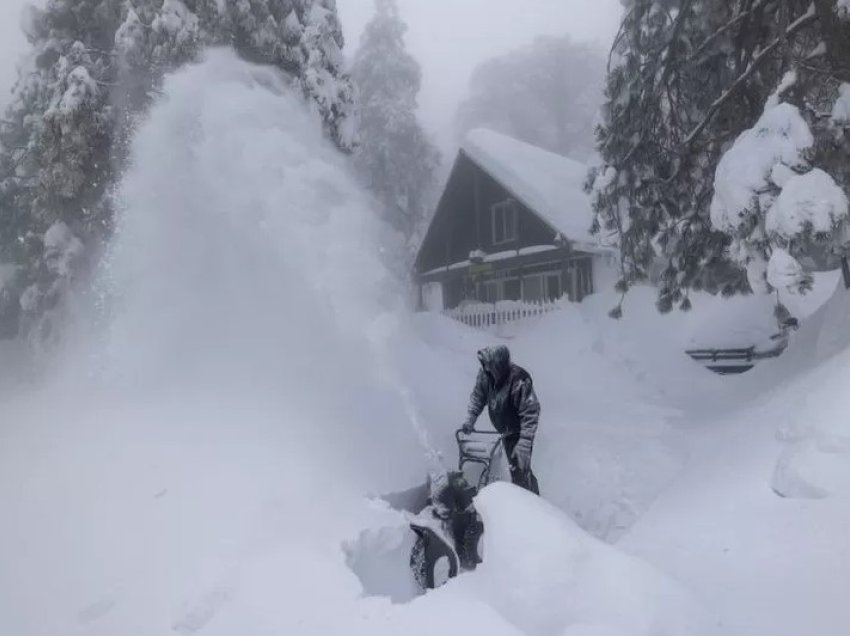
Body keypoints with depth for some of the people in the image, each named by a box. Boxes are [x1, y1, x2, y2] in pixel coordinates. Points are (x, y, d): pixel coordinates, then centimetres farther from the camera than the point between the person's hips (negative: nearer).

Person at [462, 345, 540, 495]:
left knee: (520, 469, -8)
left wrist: (524, 443, -35)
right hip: (506, 431, 7)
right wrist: (471, 418, -6)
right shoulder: (485, 373, -15)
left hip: (519, 431, -7)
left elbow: (530, 413, -31)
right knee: (514, 467, 20)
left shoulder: (519, 380, -34)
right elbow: (478, 395, 3)